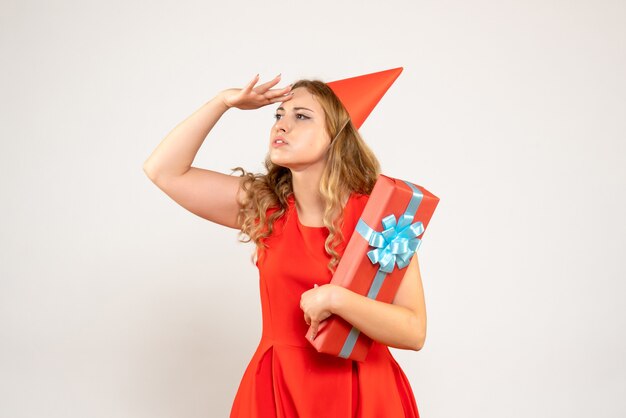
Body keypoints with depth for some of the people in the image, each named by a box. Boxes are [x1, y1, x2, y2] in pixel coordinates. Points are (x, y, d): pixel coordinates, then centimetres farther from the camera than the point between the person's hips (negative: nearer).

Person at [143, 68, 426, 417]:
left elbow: (415, 332, -15)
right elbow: (163, 170, -2)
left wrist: (335, 298, -27)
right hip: (275, 387, 3)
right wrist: (223, 102, -6)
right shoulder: (263, 205, -1)